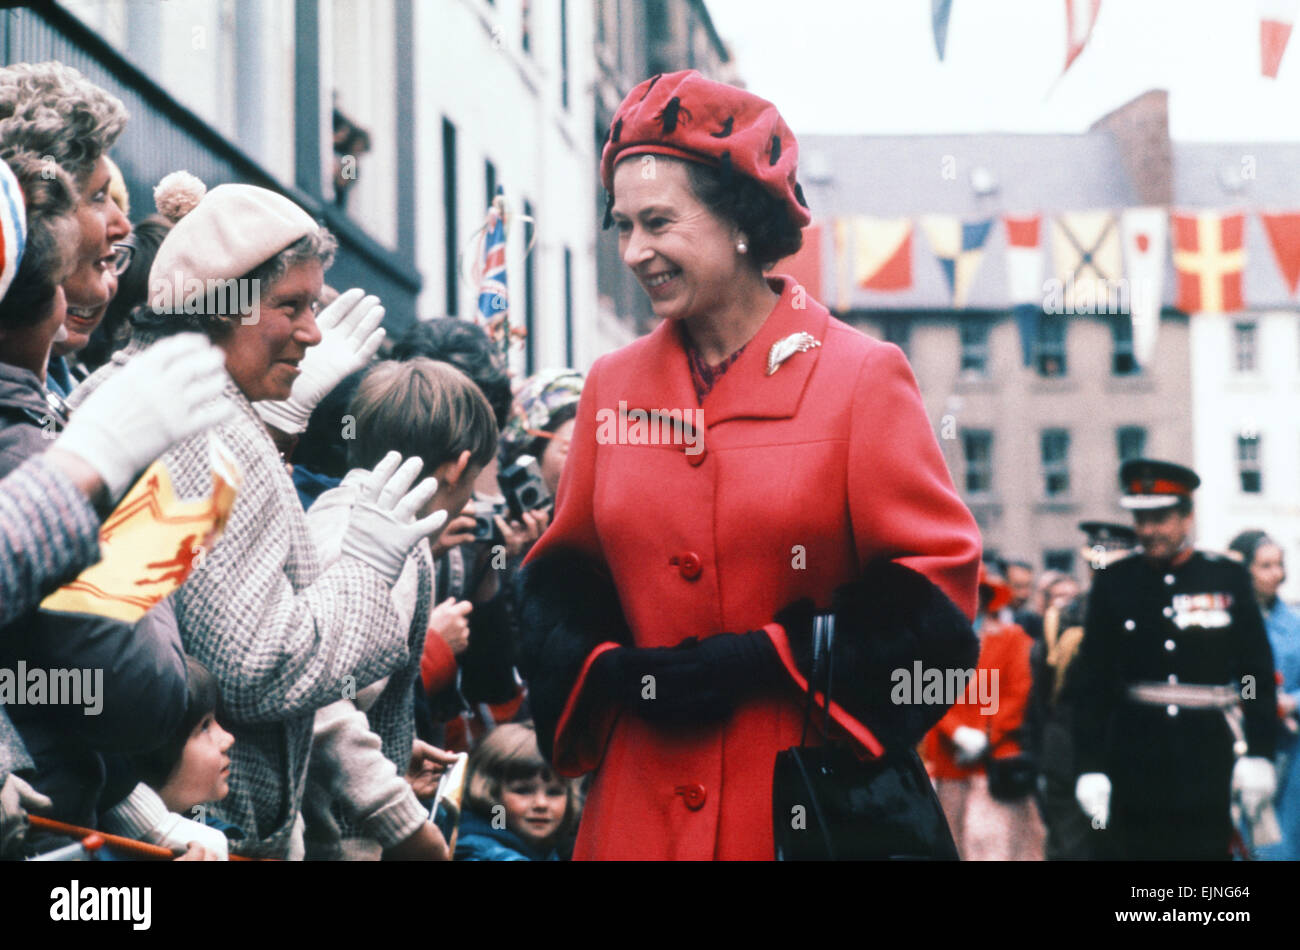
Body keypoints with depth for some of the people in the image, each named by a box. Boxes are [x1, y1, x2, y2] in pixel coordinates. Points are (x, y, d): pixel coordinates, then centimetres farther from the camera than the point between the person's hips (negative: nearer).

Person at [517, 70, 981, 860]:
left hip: (810, 794, -3)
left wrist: (769, 659, -14)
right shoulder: (613, 386, 8)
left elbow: (934, 587, -7)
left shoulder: (861, 378, -4)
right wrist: (606, 667, -5)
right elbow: (563, 576, 14)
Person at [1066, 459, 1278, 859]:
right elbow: (1090, 683, 3)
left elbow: (1258, 674, 3)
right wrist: (1089, 767, -2)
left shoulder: (1227, 579, 2)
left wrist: (1258, 754, -3)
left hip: (1208, 765, 0)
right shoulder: (1114, 583, 3)